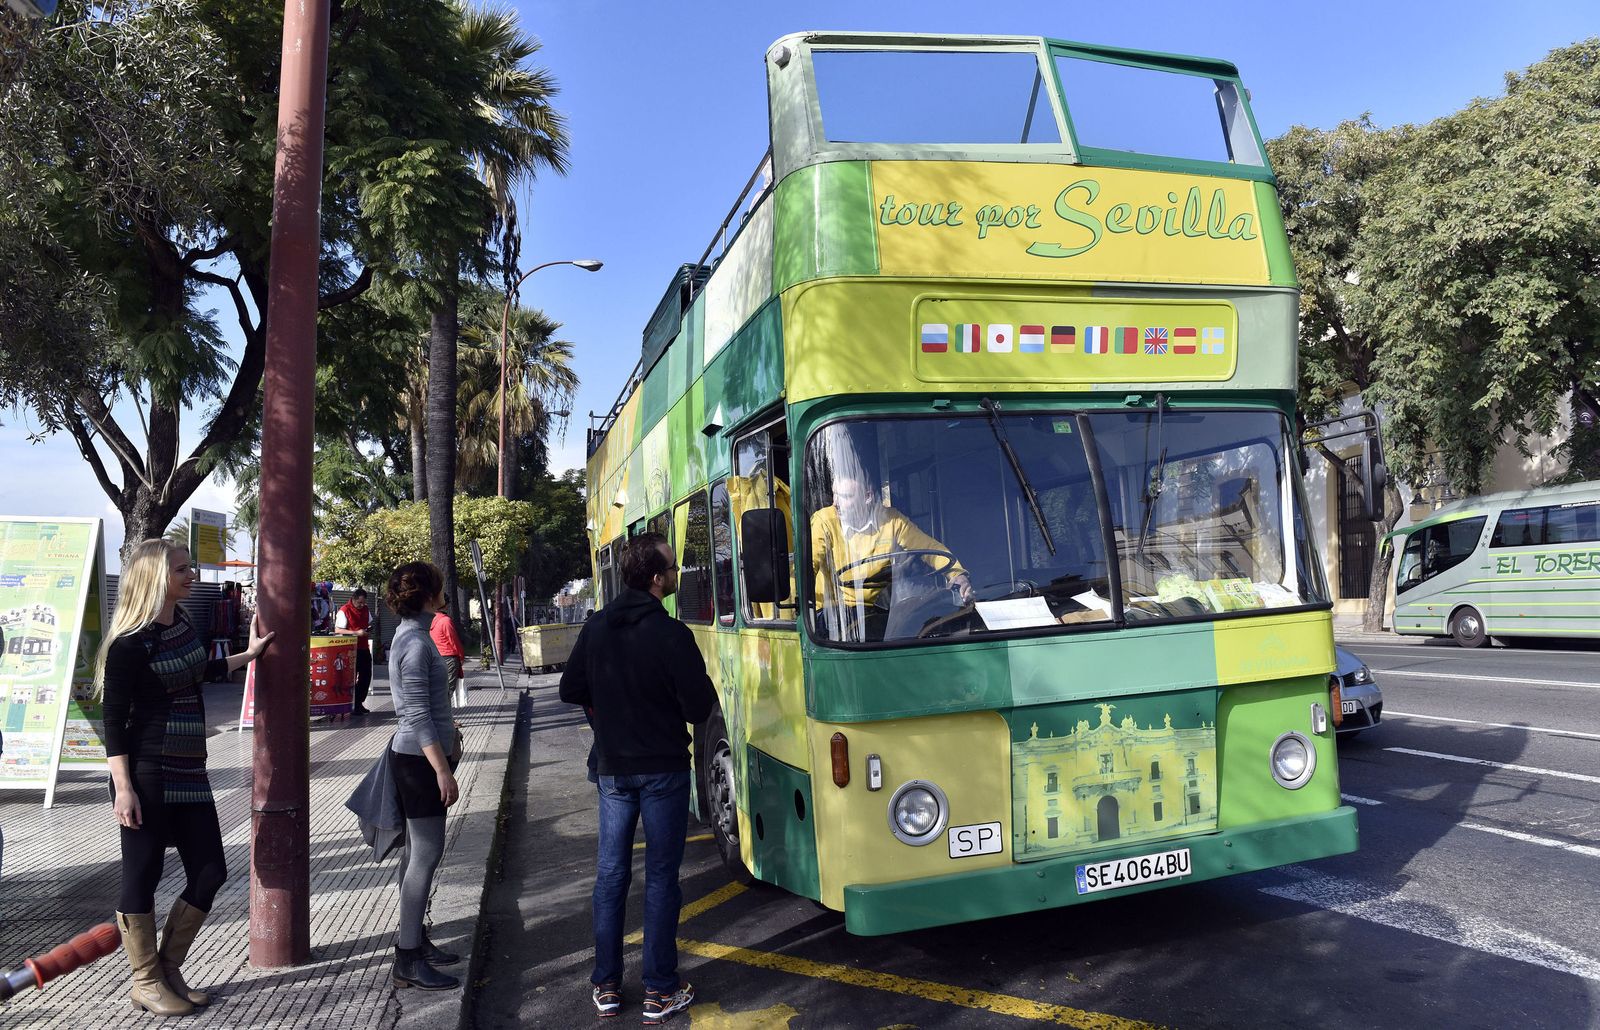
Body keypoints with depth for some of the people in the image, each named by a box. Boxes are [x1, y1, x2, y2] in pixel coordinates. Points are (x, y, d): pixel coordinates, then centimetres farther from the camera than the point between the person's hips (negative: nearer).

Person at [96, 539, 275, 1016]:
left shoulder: (182, 621, 8)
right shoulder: (130, 642, -14)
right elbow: (114, 719, -13)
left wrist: (249, 655, 33)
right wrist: (123, 788, -16)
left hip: (188, 772, 8)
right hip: (148, 775, -8)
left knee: (209, 873, 9)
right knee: (142, 877, 6)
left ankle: (169, 968, 26)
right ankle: (146, 984, 21)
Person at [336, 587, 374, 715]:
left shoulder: (365, 609, 11)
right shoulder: (344, 610, -9)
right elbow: (337, 630, -15)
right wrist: (356, 633, -22)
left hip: (364, 648, 7)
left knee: (366, 676, 8)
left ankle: (359, 702, 20)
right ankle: (353, 705, 8)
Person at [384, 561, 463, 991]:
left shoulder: (412, 635, 12)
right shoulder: (416, 642, -18)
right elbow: (418, 716, -22)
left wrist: (446, 747, 28)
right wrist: (443, 770, -22)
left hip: (418, 758, 10)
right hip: (420, 760, -10)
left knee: (418, 851, 15)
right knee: (426, 854, -7)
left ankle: (413, 939, 26)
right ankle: (408, 960, -1)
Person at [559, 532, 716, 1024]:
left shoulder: (595, 628, 0)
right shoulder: (671, 634, -18)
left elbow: (571, 691, 9)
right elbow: (699, 707, -17)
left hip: (612, 768, 5)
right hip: (663, 770, -5)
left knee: (611, 873, 14)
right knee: (661, 877, 5)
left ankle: (606, 987, 23)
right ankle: (661, 992, 14)